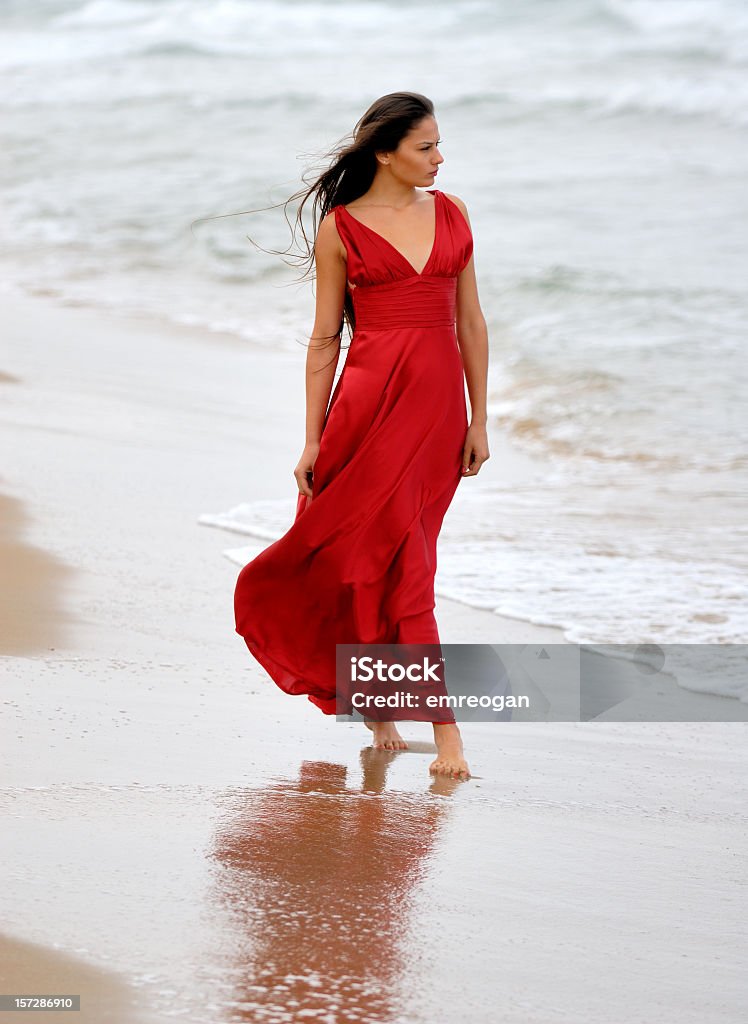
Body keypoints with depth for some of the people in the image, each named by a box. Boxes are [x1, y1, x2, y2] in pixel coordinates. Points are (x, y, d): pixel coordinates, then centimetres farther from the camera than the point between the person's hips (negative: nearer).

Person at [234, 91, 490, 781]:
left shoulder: (451, 213, 10)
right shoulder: (341, 227, 0)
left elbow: (470, 322, 11)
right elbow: (325, 339, 3)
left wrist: (480, 419, 8)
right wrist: (313, 438, 0)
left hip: (439, 401, 3)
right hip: (370, 399, -3)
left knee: (391, 556, 8)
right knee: (402, 562, -6)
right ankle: (445, 727, -5)